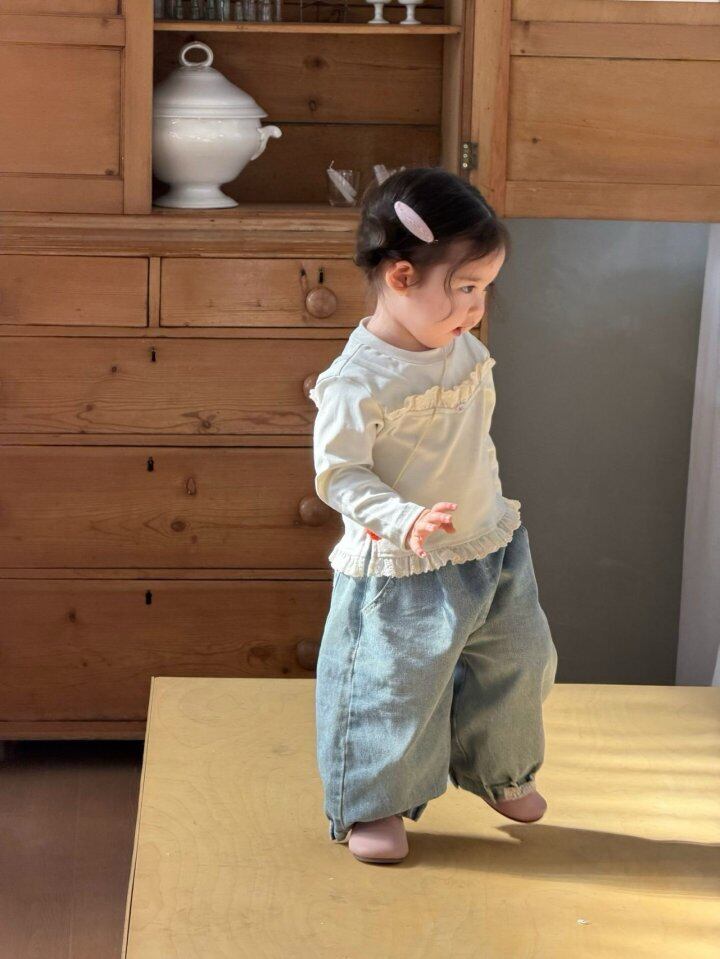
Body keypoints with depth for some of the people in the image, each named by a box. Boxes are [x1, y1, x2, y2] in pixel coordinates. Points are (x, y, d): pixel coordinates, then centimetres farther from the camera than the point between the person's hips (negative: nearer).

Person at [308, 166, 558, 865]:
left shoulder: (463, 349, 0)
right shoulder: (358, 381, -23)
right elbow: (339, 475, -22)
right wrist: (405, 520, -35)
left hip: (493, 547, 8)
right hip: (402, 572, -7)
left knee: (515, 663, 18)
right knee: (392, 688, 1)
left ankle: (500, 772, 44)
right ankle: (372, 806, 23)